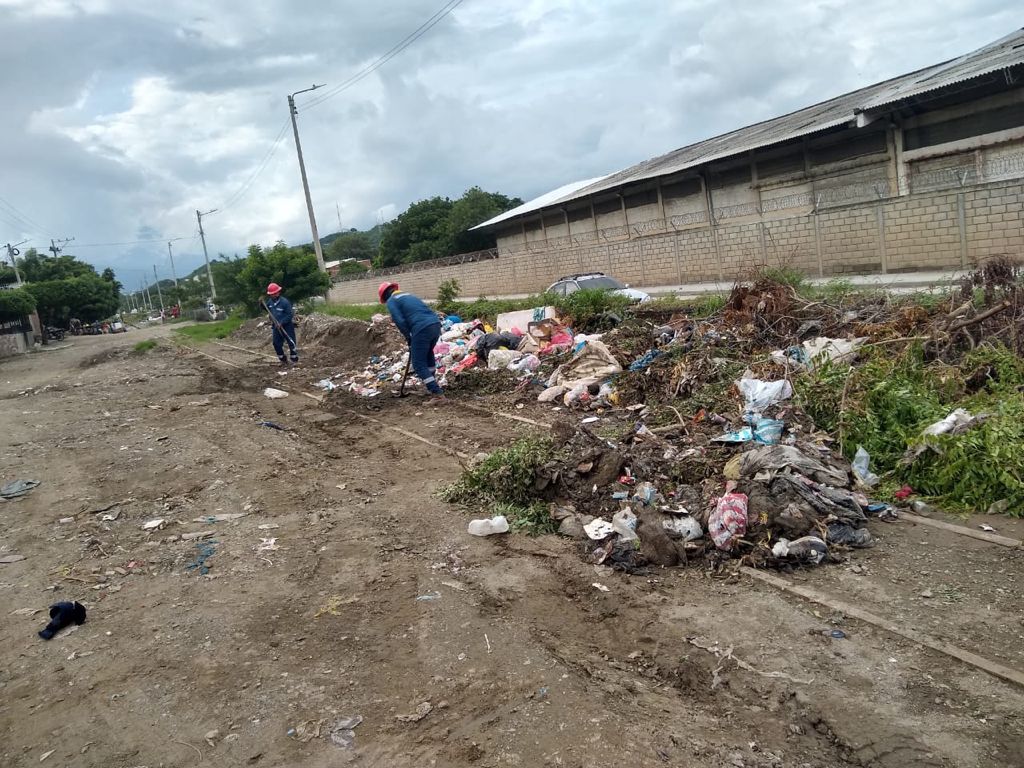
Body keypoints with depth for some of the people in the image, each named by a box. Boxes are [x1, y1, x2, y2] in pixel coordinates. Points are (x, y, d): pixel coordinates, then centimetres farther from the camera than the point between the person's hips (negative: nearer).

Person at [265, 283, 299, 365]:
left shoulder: (285, 302, -19)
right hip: (276, 327, 7)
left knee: (291, 343, -4)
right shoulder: (270, 301, 2)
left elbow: (290, 315, -18)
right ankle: (283, 360, 19)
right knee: (276, 344, 6)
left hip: (287, 326, -7)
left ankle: (295, 361, 6)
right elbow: (266, 309, 21)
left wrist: (281, 323, -23)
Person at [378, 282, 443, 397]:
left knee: (419, 364, 2)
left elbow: (400, 321, -6)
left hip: (422, 329, -8)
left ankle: (437, 392, -5)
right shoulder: (409, 296, 30)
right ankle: (433, 383, 41)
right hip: (436, 324, 8)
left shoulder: (391, 302, 8)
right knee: (428, 353, 32)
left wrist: (409, 338, 7)